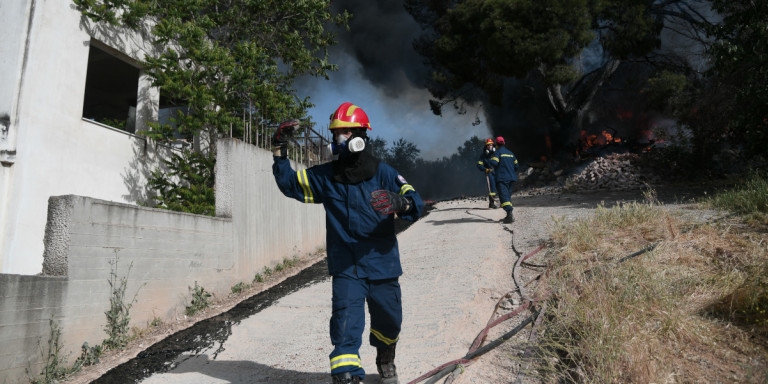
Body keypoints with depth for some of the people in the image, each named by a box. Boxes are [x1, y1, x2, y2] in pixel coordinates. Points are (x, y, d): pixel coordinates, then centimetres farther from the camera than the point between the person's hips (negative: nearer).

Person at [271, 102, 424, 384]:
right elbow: (291, 184, 11)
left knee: (388, 321, 19)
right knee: (346, 325, -11)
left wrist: (401, 203, -36)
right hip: (345, 268, 0)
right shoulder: (325, 177, 3)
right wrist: (280, 153, -1)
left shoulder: (383, 174, -6)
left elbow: (416, 203, -12)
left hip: (382, 265, 0)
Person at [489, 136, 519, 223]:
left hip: (501, 178, -7)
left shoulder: (497, 152, -5)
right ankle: (509, 216, 18)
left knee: (504, 196, -13)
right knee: (508, 195, 17)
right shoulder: (510, 153, 17)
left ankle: (510, 215, -28)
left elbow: (494, 162, -20)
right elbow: (516, 165, 18)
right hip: (511, 178, 7)